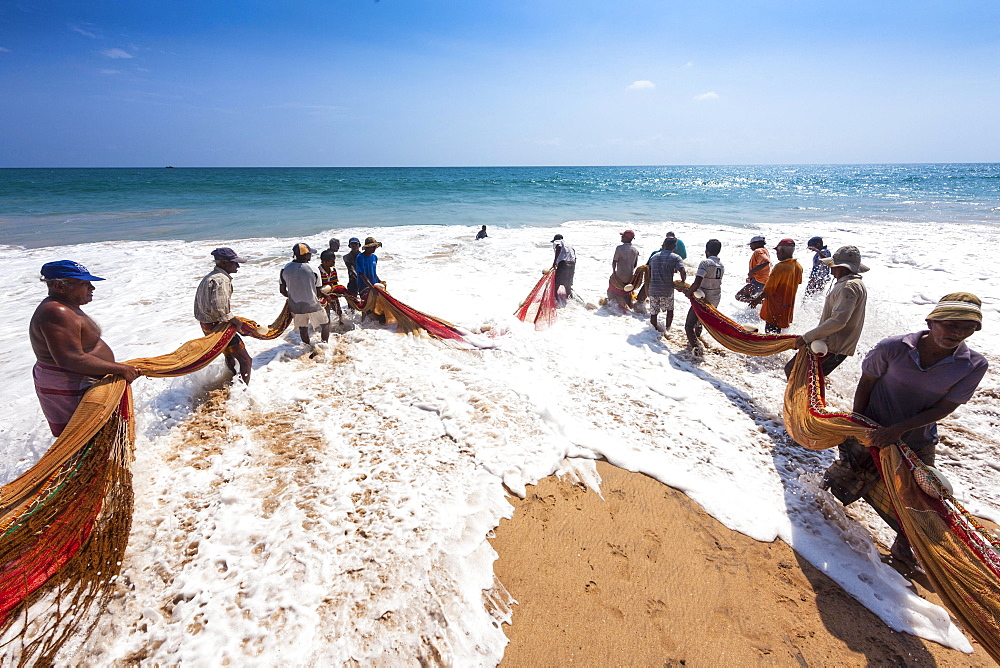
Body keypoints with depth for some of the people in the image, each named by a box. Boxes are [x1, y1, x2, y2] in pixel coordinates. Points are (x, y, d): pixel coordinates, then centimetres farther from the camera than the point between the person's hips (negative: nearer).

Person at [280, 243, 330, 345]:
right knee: (325, 324, 16)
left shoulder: (285, 269, -4)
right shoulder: (313, 270, -14)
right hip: (312, 305, -4)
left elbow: (282, 290, 4)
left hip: (295, 306, 4)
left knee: (303, 328, 21)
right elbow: (319, 293, -9)